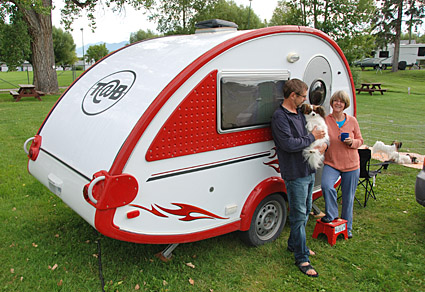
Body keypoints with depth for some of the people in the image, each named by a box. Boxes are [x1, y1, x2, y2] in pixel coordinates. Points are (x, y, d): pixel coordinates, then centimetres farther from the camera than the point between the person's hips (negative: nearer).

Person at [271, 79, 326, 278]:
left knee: (305, 211, 20)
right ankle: (302, 259, 11)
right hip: (294, 174, -9)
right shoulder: (280, 116, -14)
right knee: (299, 215, -1)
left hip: (309, 171, 9)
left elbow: (318, 131, 22)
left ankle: (294, 244, 38)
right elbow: (289, 144, -24)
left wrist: (323, 143, 0)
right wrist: (312, 137, -12)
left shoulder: (299, 113, 14)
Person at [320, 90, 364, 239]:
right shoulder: (325, 120, -5)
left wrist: (352, 142, -12)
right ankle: (331, 215, -1)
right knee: (326, 186, -29)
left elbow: (360, 140, 10)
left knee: (348, 197, 10)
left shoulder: (352, 121, 1)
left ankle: (347, 227, 31)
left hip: (351, 165, 2)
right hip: (331, 163, -2)